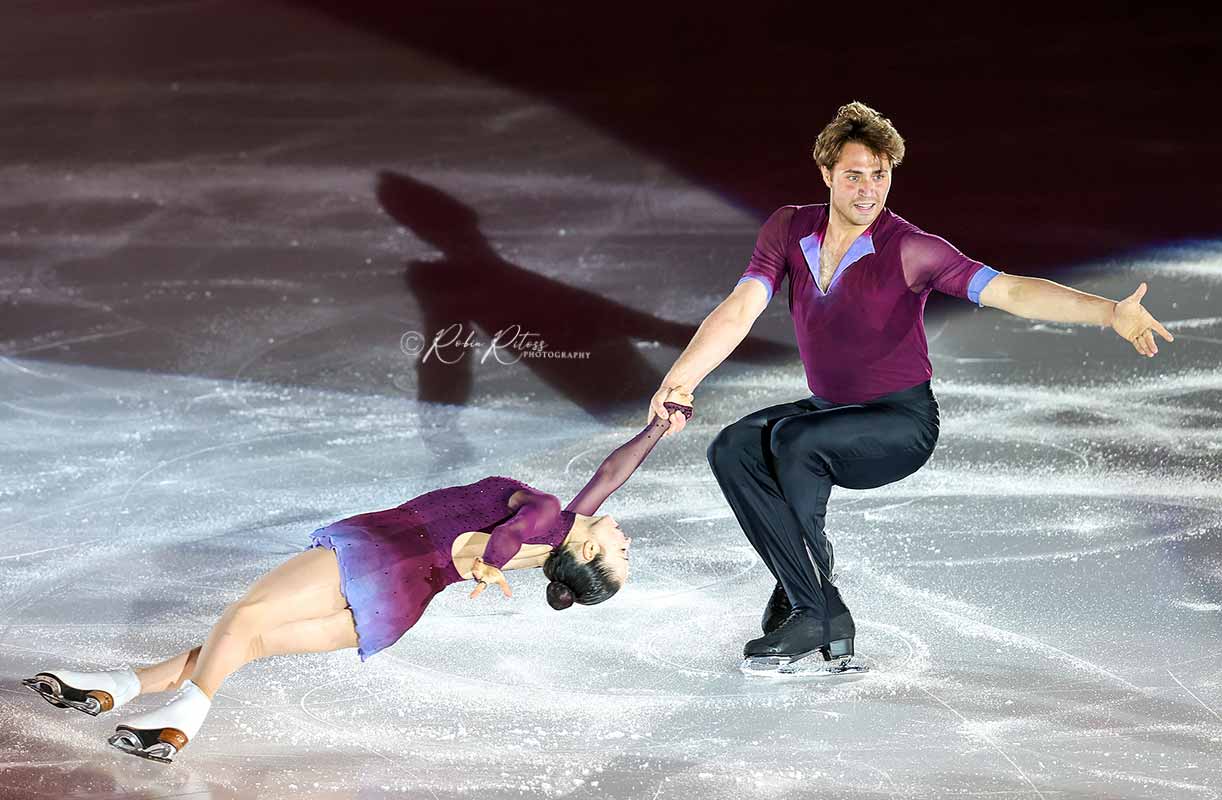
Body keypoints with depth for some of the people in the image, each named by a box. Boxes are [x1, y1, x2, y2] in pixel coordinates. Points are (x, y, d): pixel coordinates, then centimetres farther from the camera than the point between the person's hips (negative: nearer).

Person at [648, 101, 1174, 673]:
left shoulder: (909, 249, -19)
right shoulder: (789, 230, -5)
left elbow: (1009, 291, -26)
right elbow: (740, 311, -13)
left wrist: (1112, 313, -39)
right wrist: (678, 380, -28)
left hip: (902, 423, -6)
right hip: (829, 410, 6)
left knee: (794, 442, -31)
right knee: (732, 449, -18)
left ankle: (806, 611, -19)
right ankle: (827, 621, -16)